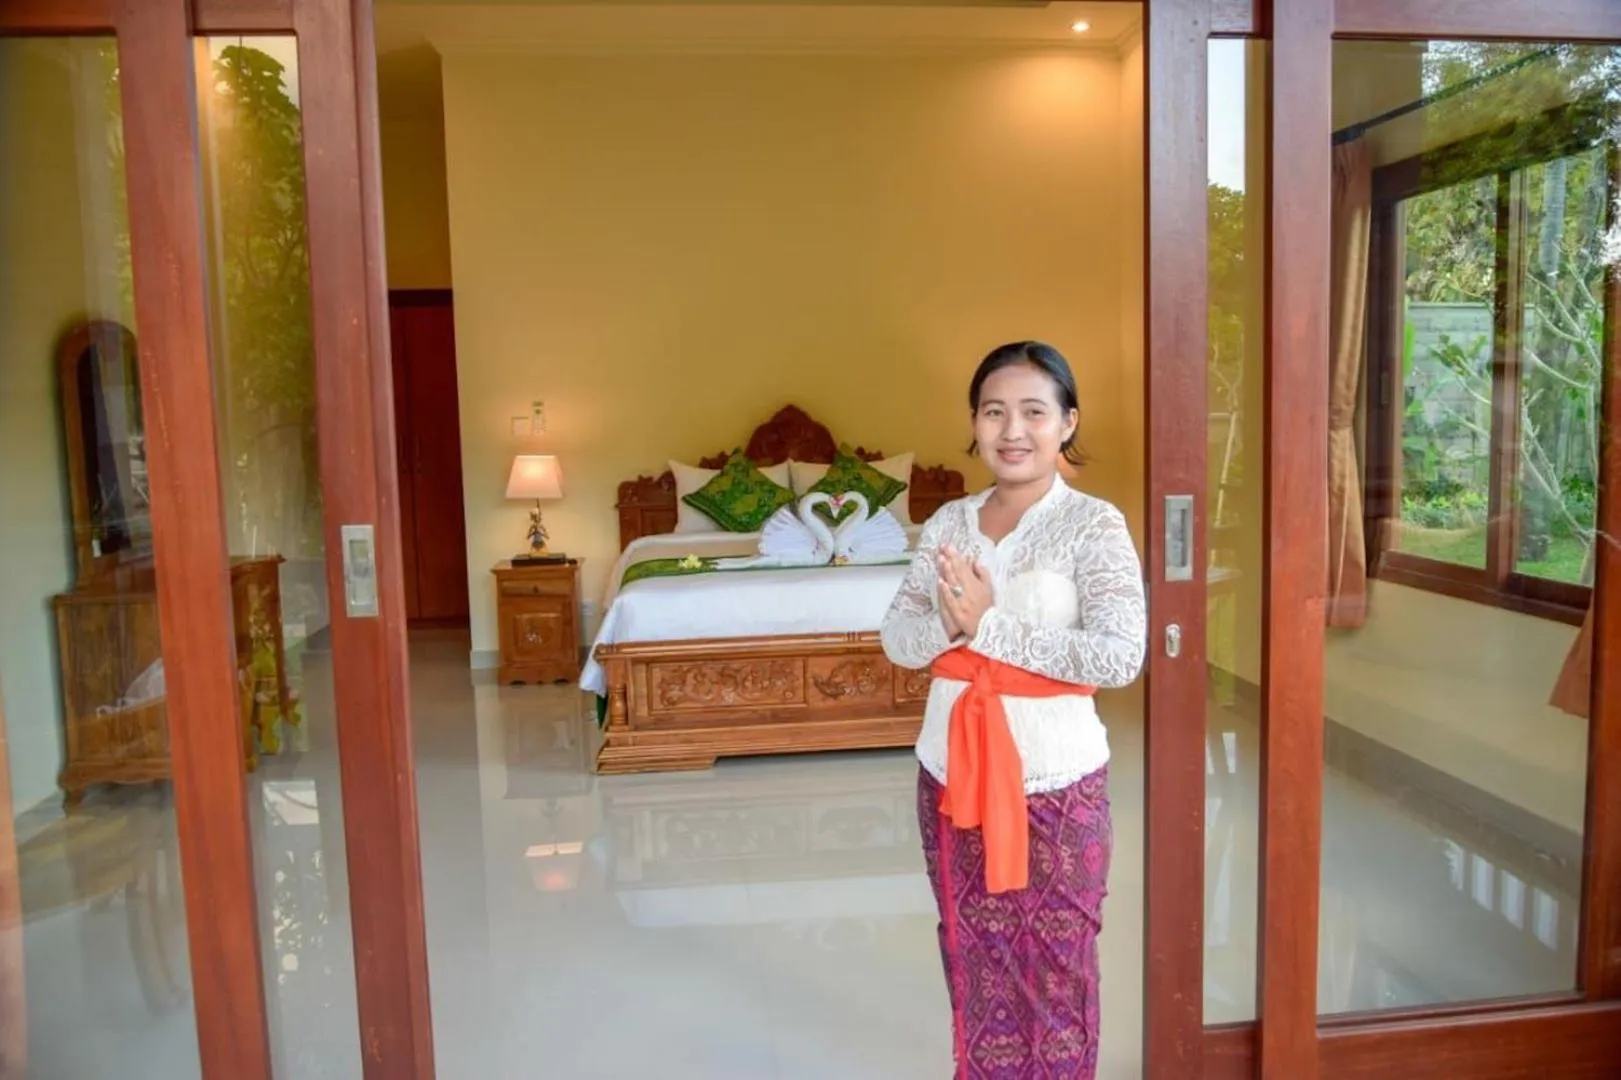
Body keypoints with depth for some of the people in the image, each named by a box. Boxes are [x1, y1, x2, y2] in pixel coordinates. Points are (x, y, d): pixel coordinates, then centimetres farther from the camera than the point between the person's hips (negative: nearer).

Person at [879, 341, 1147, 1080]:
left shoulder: (1094, 525, -12)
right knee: (973, 956, 19)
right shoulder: (948, 523, 3)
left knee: (1054, 963, 12)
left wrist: (989, 626, -21)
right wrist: (949, 621, -19)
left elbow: (1120, 656, -21)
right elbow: (897, 641, 2)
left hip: (1054, 779, -4)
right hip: (952, 770, 5)